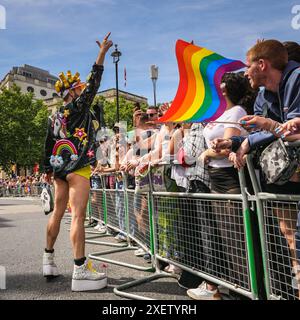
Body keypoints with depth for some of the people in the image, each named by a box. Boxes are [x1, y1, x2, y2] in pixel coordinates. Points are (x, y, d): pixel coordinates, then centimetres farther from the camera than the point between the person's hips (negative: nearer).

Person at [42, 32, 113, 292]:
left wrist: (48, 169, 25)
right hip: (77, 167, -8)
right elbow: (94, 83, -6)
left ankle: (48, 259, 27)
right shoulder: (78, 107, -3)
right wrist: (102, 53, -3)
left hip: (60, 168, 8)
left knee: (58, 213, 15)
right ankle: (80, 271, -11)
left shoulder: (55, 116, 16)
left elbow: (49, 144, 18)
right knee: (78, 215, -12)